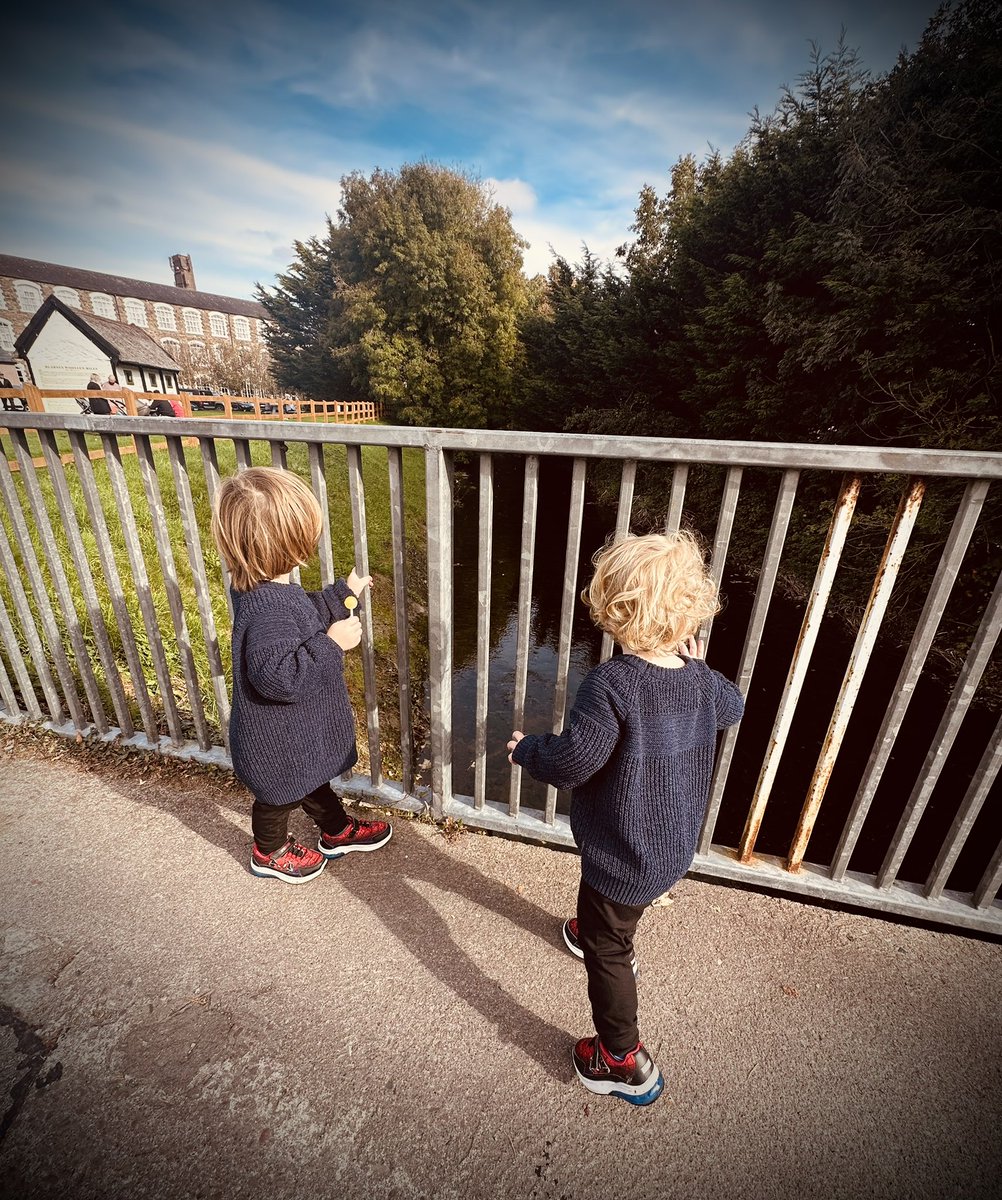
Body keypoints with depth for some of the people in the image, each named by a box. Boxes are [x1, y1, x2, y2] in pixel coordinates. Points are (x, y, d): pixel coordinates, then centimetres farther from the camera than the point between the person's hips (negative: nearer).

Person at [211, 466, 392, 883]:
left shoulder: (262, 589, -7)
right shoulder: (269, 606, -38)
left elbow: (304, 617, 9)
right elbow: (276, 675, -42)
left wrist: (343, 593, 8)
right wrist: (332, 644, -36)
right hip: (278, 739, -9)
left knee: (310, 779, 29)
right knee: (281, 795, 21)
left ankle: (337, 832, 53)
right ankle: (270, 852, 50)